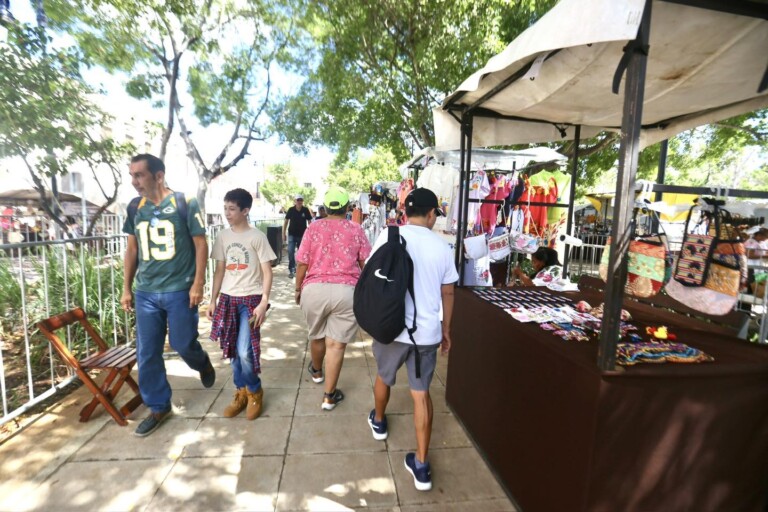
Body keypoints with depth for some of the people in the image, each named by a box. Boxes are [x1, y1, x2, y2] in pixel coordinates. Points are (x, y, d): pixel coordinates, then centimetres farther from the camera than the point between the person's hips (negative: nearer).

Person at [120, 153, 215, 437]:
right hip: (145, 292, 5)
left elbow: (201, 244, -7)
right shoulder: (135, 207, 7)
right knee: (147, 353, 8)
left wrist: (198, 283, -12)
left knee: (182, 344, 4)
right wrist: (126, 288, 11)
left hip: (179, 290, -5)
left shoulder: (184, 202, -7)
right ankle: (158, 407, 24)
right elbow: (132, 249, 14)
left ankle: (203, 363, 39)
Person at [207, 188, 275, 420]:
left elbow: (267, 273, -8)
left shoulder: (257, 237, -7)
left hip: (251, 299, -5)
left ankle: (254, 392, 16)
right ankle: (242, 392, 28)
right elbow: (219, 271, 13)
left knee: (245, 352, -8)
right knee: (233, 350, 10)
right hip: (228, 299, 5)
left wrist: (263, 303, -15)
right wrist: (213, 301, 10)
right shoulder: (222, 237, 8)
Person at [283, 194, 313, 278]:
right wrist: (284, 233, -2)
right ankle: (291, 270, 0)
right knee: (291, 252, -9)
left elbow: (309, 222, 3)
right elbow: (286, 221, 2)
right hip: (292, 234, -1)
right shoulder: (291, 210, -5)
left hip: (302, 235, 1)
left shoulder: (306, 210, -5)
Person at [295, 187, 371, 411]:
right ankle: (329, 396, 14)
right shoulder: (356, 230, 4)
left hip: (314, 289, 2)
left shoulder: (313, 228, 4)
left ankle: (316, 371, 50)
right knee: (336, 344, 5)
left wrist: (298, 289, 14)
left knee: (316, 335, 24)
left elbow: (302, 263, 2)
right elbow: (366, 263, 5)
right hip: (347, 291, -1)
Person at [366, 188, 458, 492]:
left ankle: (378, 422, 52)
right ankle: (421, 466, 21)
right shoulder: (441, 247, -1)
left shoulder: (389, 236, -7)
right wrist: (446, 329, 19)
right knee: (421, 393, 13)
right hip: (427, 331, 1)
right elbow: (447, 294, 6)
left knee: (383, 377, 26)